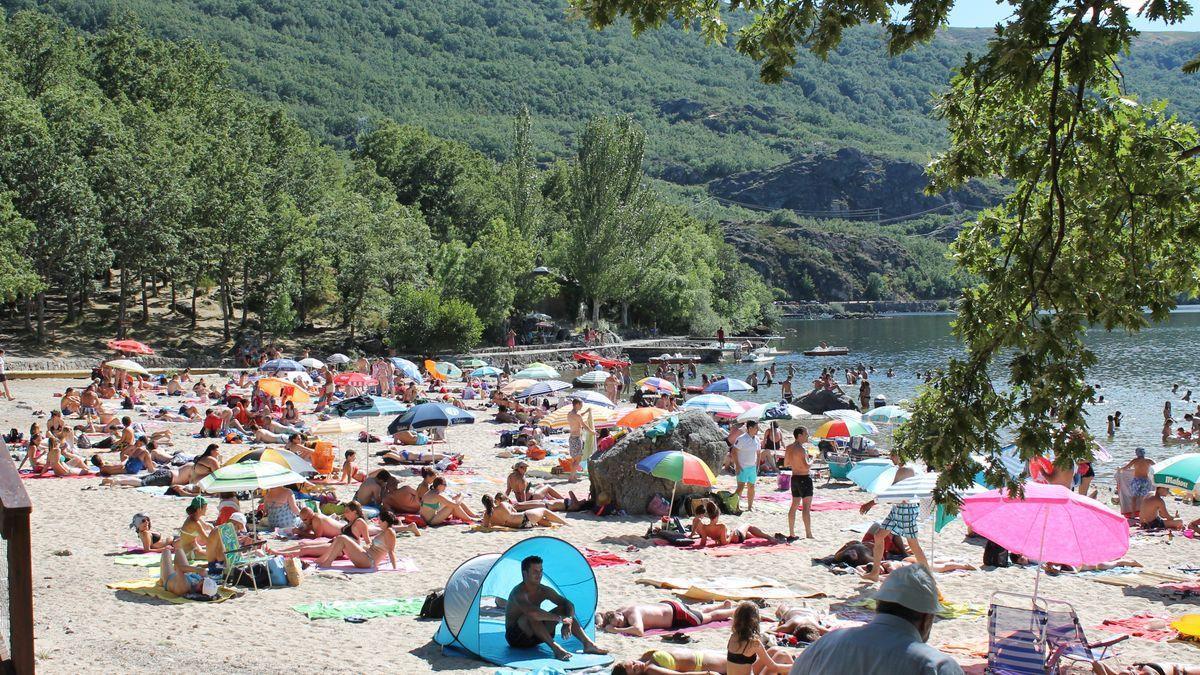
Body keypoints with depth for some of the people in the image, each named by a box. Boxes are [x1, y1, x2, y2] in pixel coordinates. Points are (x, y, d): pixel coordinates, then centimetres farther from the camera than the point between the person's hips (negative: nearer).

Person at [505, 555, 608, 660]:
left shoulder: (544, 591, 1)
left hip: (535, 637, 7)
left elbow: (569, 604, -3)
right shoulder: (519, 592, -22)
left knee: (563, 609, -5)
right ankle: (556, 648, -45)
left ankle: (588, 644, -15)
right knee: (531, 616, -36)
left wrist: (568, 622, -23)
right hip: (516, 637, -7)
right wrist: (560, 619, -37)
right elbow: (532, 613, -41)